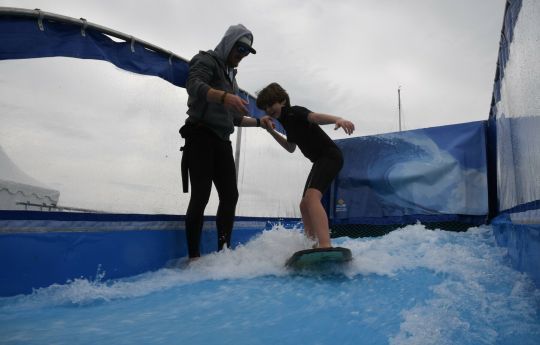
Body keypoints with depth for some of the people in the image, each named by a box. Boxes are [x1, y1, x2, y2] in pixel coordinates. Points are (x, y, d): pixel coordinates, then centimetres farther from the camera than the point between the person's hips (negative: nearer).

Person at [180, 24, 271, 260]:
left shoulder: (230, 75, 27)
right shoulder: (206, 61, 2)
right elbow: (194, 86, -22)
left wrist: (258, 122, 24)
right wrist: (225, 96, -36)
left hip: (222, 141, 8)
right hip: (201, 136, -8)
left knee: (230, 196, -1)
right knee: (201, 196, -14)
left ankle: (223, 251, 3)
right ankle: (193, 256, -11)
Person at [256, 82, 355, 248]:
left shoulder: (295, 112, -9)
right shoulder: (287, 121, 17)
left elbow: (314, 116, -31)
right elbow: (291, 148, 30)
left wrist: (337, 119, -51)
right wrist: (271, 131, 22)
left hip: (330, 156, -10)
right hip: (321, 160, 10)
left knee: (311, 197, -31)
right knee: (304, 205, 15)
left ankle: (325, 246, -45)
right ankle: (313, 244, 23)